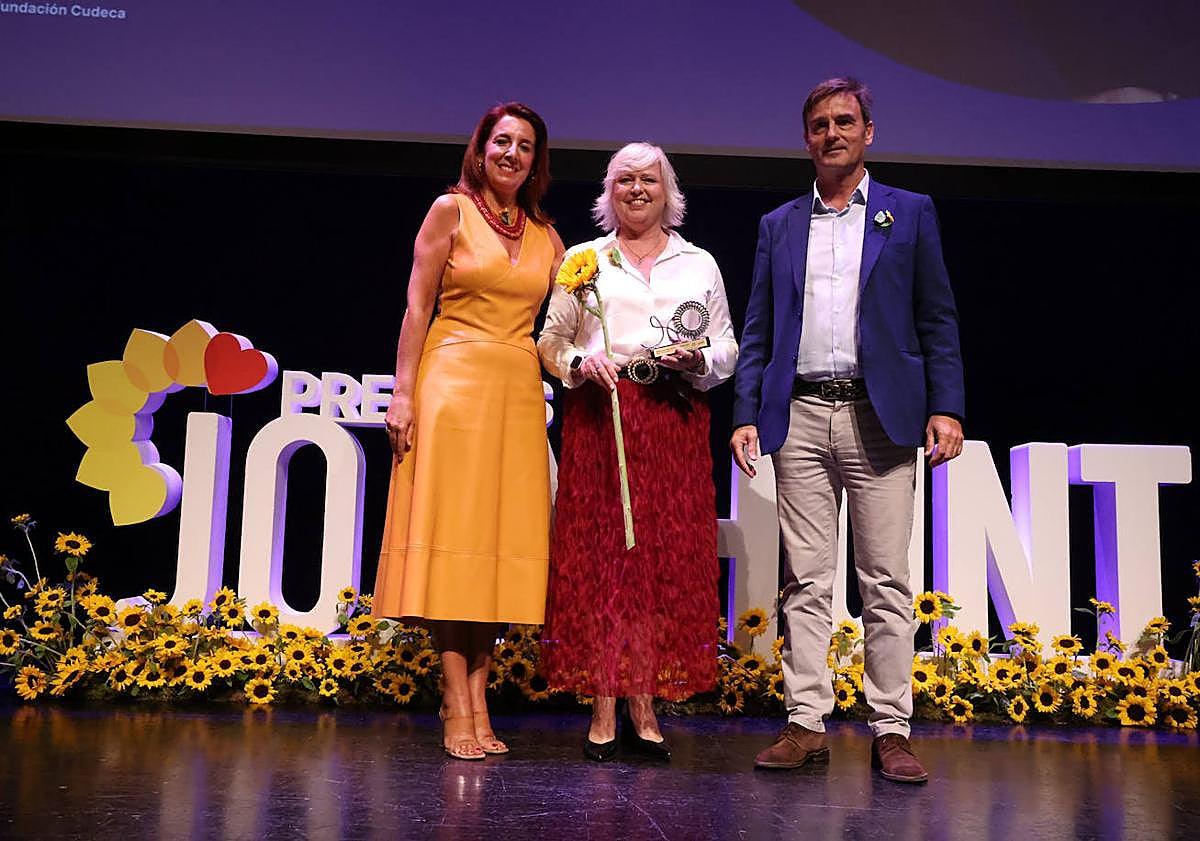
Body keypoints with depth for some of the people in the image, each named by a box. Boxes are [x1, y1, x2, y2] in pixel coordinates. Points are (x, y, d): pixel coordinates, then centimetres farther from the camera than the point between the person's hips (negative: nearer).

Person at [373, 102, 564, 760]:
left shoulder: (546, 236, 15)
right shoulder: (451, 210, 3)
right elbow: (417, 306, -2)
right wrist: (403, 392, -9)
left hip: (519, 391, 5)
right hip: (454, 382, -4)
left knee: (501, 539, 3)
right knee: (452, 533, -5)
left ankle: (478, 693, 9)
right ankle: (457, 704, -2)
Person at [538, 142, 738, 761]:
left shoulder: (700, 264, 16)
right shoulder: (583, 259, 13)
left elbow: (728, 351, 15)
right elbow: (550, 340, 10)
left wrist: (698, 360, -6)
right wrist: (580, 362, -10)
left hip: (676, 424, 1)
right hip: (600, 416, -1)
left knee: (669, 558, -2)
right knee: (599, 555, -5)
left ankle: (645, 708, 5)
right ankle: (603, 713, 1)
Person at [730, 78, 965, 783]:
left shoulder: (910, 213, 11)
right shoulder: (779, 225, 17)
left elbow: (937, 320, 6)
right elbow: (758, 330, 14)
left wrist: (946, 408, -6)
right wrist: (746, 415, 3)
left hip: (880, 417, -2)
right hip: (800, 416, 2)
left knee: (887, 581, -1)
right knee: (805, 581, 3)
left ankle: (892, 731, 5)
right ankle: (807, 724, 8)